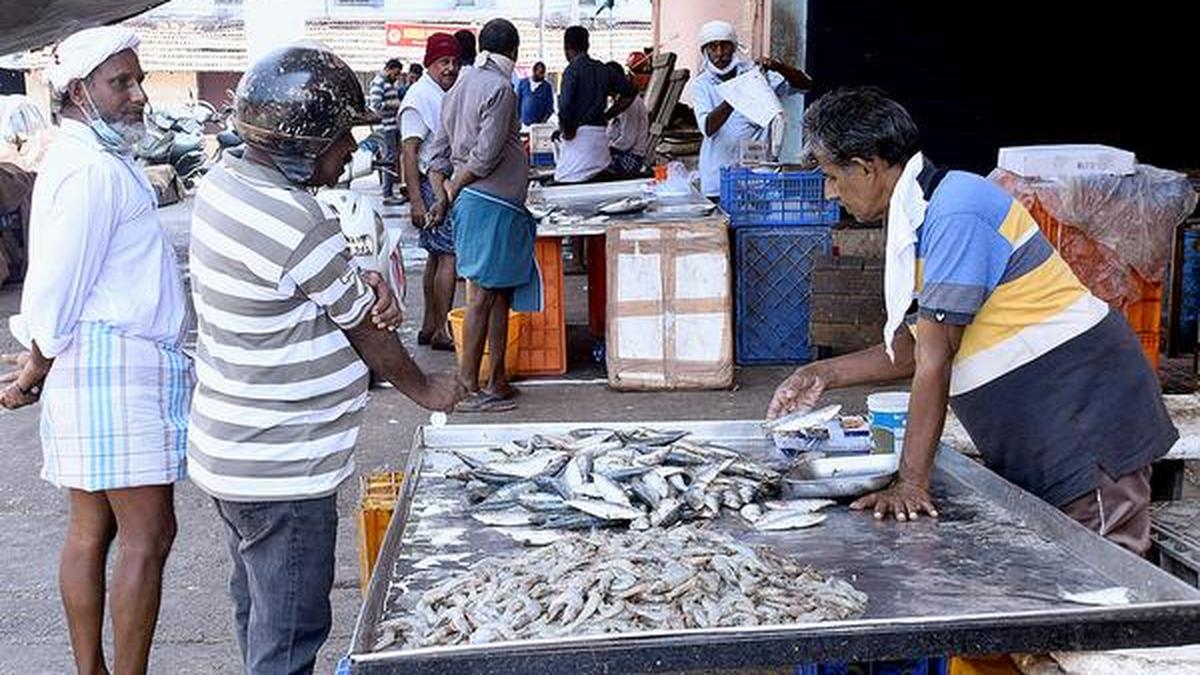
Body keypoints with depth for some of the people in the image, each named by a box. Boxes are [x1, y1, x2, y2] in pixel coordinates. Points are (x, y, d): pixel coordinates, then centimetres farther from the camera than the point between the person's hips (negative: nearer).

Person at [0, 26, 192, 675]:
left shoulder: (90, 159, 19)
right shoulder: (93, 169, -14)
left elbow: (54, 276, 18)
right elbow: (58, 281, -15)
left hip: (102, 364, 10)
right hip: (115, 362, -10)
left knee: (91, 530, 12)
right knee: (148, 533, -6)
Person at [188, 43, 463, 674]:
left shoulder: (222, 184, 0)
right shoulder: (299, 226, -26)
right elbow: (368, 333, -11)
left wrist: (363, 287, -11)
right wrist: (427, 389, 7)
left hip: (228, 451, 10)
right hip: (281, 473, -9)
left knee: (258, 614, 25)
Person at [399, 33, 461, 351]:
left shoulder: (451, 94, 16)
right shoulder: (419, 98, -12)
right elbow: (409, 152, -16)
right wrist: (416, 201, -21)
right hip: (434, 185, -9)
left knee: (438, 256, 12)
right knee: (449, 255, -11)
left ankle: (429, 326, 19)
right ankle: (441, 331, -6)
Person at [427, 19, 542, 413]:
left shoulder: (461, 86, 15)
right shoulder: (500, 88, -12)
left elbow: (438, 154, 14)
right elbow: (486, 155, -18)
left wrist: (444, 196, 8)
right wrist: (453, 191, -5)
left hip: (471, 200, 9)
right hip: (493, 202, -9)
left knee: (501, 293, 14)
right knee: (483, 295, -5)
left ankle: (498, 380, 21)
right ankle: (468, 388, -1)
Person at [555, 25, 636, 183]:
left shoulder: (572, 70, -8)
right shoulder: (602, 69, 13)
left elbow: (565, 106, -21)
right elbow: (629, 93, 17)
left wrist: (567, 130, -6)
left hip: (579, 134, -7)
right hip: (601, 133, 7)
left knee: (565, 182, -7)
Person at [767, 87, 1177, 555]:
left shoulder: (954, 212, -21)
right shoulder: (920, 218, 11)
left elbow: (936, 357, -24)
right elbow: (914, 348, 15)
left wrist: (911, 484, -23)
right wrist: (825, 375, 12)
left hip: (1086, 424, -10)